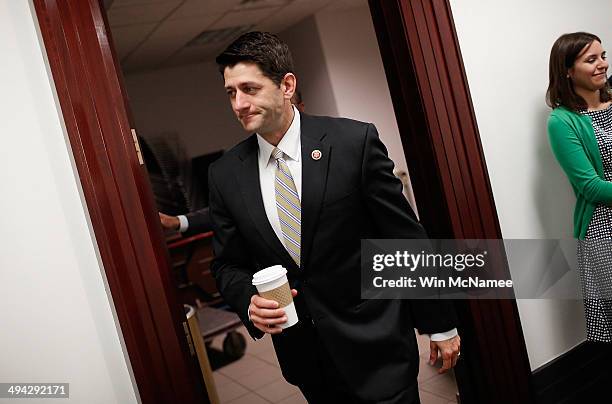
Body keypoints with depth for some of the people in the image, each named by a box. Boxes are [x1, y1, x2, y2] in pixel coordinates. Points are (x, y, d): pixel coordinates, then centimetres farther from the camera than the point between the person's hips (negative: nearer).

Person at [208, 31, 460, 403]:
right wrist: (250, 302, -15)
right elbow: (228, 264, 7)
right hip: (302, 355, 4)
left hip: (375, 345, -3)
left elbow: (407, 237, -8)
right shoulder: (225, 175, -3)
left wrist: (440, 324, -2)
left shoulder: (355, 141, -14)